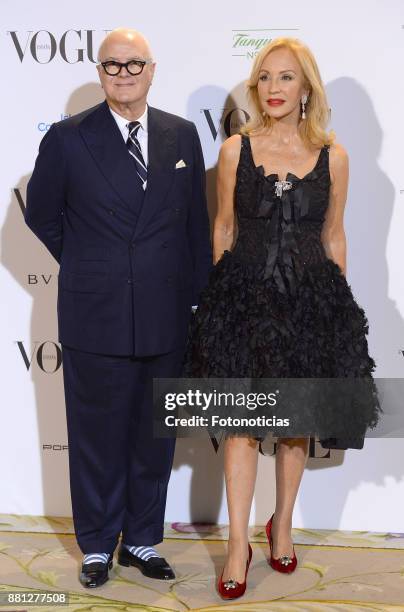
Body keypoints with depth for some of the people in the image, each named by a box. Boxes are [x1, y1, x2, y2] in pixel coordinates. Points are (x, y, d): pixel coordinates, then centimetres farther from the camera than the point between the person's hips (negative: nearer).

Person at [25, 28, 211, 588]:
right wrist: (86, 268, 8)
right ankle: (97, 546, 27)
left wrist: (199, 297, 7)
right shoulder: (68, 138, -3)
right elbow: (42, 214, 8)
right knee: (97, 436, 9)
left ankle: (142, 541, 30)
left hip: (166, 316, 3)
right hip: (95, 316, -2)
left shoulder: (183, 136, 5)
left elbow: (195, 222, 9)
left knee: (154, 437, 13)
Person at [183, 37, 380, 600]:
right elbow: (224, 227, 7)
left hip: (310, 298, 1)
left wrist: (339, 304, 6)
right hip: (244, 294, -1)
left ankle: (283, 525, 32)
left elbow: (333, 235, 7)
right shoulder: (235, 150, 1)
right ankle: (238, 545, 11)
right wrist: (220, 293, 5)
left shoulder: (332, 156, 1)